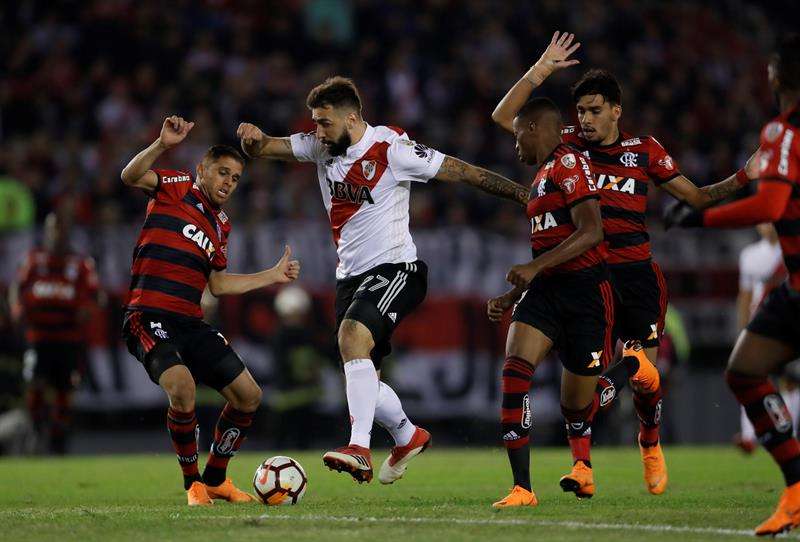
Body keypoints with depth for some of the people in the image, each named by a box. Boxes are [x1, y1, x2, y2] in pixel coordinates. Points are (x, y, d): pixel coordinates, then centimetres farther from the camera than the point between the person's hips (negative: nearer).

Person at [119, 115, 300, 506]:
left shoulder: (221, 225, 21)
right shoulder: (177, 187, 2)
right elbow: (130, 177, -17)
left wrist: (273, 276, 23)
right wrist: (163, 145, -33)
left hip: (191, 324, 8)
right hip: (149, 317, -8)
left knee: (249, 395, 4)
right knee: (182, 386, -31)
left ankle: (215, 478, 22)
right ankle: (191, 483, -11)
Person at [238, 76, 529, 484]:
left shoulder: (392, 150, -14)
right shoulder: (321, 147, 5)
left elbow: (463, 172, -10)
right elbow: (263, 148, 4)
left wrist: (524, 195, -11)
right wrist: (254, 139, -21)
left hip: (394, 268, -7)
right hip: (350, 275, 7)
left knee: (352, 335, -31)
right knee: (360, 377, 10)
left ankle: (359, 449, -37)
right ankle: (408, 436, 38)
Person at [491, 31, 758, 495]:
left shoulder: (644, 149, 5)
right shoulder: (569, 145, 3)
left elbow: (696, 197, 12)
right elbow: (504, 117, -1)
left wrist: (742, 178, -2)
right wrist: (541, 71, -9)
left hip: (637, 272, 0)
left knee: (646, 378, 6)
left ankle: (651, 442, 31)